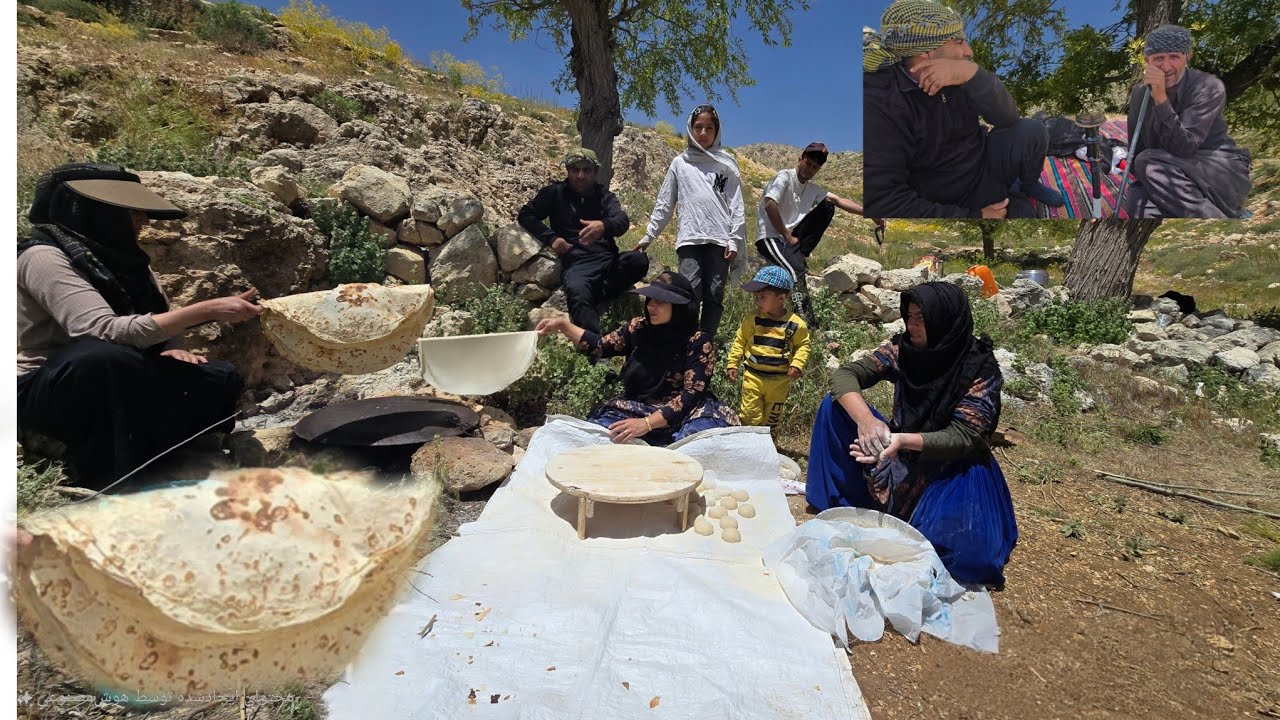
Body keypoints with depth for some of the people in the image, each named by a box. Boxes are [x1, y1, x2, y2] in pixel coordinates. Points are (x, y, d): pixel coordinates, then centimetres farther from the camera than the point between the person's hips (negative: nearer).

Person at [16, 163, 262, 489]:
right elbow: (108, 331, -33)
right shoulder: (44, 257, -17)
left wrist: (173, 348, -17)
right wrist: (208, 310, -36)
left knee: (221, 379, -12)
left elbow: (160, 316, 6)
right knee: (113, 357, -38)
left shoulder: (120, 255, 5)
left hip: (114, 384, 6)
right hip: (41, 392, -6)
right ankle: (120, 483, -24)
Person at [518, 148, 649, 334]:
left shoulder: (604, 195, 18)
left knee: (638, 260, -30)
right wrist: (551, 238, 0)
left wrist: (604, 226, -28)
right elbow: (525, 215, 17)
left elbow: (623, 220, -2)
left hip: (608, 259, 3)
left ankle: (596, 294, -20)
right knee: (578, 297, -36)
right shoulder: (555, 193, 17)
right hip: (576, 263, -2)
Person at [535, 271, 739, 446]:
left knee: (714, 421, -35)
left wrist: (647, 423, -30)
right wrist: (563, 325, 2)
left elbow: (692, 395, -19)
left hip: (681, 414, -4)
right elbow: (600, 346, 15)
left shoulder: (698, 341, -12)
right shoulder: (638, 328, 2)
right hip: (637, 409, 4)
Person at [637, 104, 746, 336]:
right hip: (690, 238, 0)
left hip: (719, 239, 0)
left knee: (714, 296, -1)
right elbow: (664, 203, 14)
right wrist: (648, 235, 9)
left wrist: (735, 240, -4)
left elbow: (736, 205, 6)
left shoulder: (726, 165, 11)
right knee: (690, 292, -12)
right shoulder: (680, 163, 15)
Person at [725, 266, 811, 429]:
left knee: (772, 418, 17)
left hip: (779, 380, 0)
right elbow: (740, 341, 4)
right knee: (750, 416, 2)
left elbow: (802, 345, 4)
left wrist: (797, 364, -12)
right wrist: (732, 364, 0)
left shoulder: (795, 324, -10)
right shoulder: (752, 319, -7)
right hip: (753, 376, 0)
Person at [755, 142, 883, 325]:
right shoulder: (785, 177, -8)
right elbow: (769, 205, -22)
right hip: (770, 237, -7)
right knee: (797, 270, -32)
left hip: (791, 236, 8)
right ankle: (807, 319, -19)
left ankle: (801, 256, -6)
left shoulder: (813, 189, 12)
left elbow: (839, 201, 7)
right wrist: (787, 236, -17)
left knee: (827, 207, 2)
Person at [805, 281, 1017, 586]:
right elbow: (844, 374, -18)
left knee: (959, 551, -34)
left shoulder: (980, 368, -20)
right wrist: (866, 419, -39)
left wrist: (904, 440, -45)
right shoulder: (903, 348, -11)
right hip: (902, 452, 4)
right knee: (835, 406, -14)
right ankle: (843, 506, -3)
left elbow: (963, 437, -26)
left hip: (954, 466, -4)